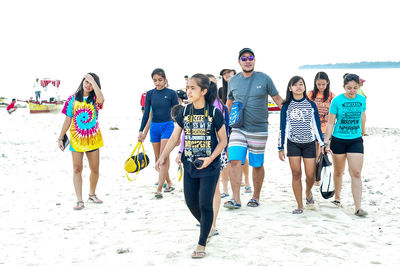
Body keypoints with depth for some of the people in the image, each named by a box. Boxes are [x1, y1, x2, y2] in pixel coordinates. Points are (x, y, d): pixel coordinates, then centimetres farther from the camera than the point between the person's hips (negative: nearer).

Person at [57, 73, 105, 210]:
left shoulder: (95, 99, -1)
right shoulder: (73, 99, 1)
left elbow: (101, 99, -29)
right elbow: (68, 120, 5)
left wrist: (93, 80, -25)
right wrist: (60, 138, 4)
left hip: (93, 138, 1)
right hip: (76, 138, 0)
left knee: (95, 169, 8)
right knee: (77, 169, -2)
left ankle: (92, 194, 30)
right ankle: (79, 200, 2)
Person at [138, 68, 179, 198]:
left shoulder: (171, 93, -4)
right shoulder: (150, 94, 5)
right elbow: (146, 113, 4)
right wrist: (141, 131, -5)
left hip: (167, 126, -4)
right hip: (154, 127, 4)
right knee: (158, 159, 9)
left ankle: (159, 189, -13)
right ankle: (169, 184, 25)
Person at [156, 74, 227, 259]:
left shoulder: (214, 112, -10)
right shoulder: (184, 112, 2)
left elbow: (223, 141, -5)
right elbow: (174, 137, 4)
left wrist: (210, 158, -17)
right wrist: (163, 157, -6)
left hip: (210, 167, -4)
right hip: (189, 166, 4)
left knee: (205, 204, -2)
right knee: (191, 203, 10)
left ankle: (202, 244, 12)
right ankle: (206, 228, 38)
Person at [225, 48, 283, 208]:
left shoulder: (264, 79, -1)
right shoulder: (233, 81, 6)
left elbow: (278, 100, 4)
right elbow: (229, 104, 19)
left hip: (259, 129, -1)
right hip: (238, 129, 2)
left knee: (257, 165, 7)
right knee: (235, 162, -12)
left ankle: (256, 197, 24)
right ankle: (235, 199, -8)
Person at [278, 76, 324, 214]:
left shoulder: (311, 105, 4)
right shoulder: (286, 106, 2)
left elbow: (317, 126, 8)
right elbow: (283, 128, 4)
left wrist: (322, 144, 5)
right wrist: (281, 148, 2)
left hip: (309, 143, 1)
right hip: (293, 144, 0)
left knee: (310, 175, -1)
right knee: (296, 174, -5)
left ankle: (308, 193, 32)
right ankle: (299, 205, 5)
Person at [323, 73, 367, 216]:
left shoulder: (362, 100, 0)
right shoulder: (337, 101, -9)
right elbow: (330, 122, -6)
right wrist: (326, 141, -11)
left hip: (356, 140, 1)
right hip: (338, 140, -1)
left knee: (356, 174, -7)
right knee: (338, 172, 13)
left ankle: (358, 207, -6)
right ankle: (337, 197, 35)